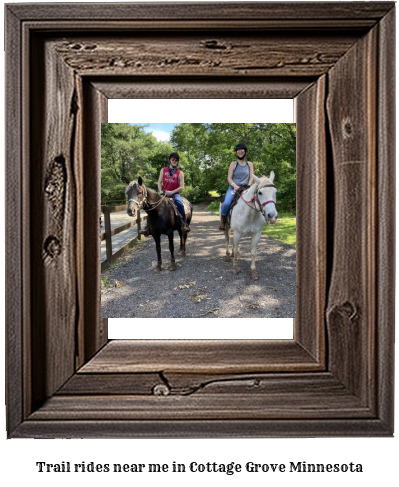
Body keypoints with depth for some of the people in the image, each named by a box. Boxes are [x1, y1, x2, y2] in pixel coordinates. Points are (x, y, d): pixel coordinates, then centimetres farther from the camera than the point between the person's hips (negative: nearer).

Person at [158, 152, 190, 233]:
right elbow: (159, 182, 8)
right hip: (164, 193, 3)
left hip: (175, 193, -3)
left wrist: (172, 192, -17)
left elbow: (182, 187, -6)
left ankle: (184, 224, -31)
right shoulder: (163, 170, 9)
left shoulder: (180, 173, 0)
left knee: (179, 202, -34)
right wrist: (161, 191, -9)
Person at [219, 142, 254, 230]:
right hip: (233, 188, -2)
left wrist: (248, 186, -10)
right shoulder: (233, 164, 7)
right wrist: (235, 186, -16)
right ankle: (222, 222, -9)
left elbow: (252, 177, 8)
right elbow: (229, 178, 1)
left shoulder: (250, 164, 14)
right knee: (226, 203, -29)